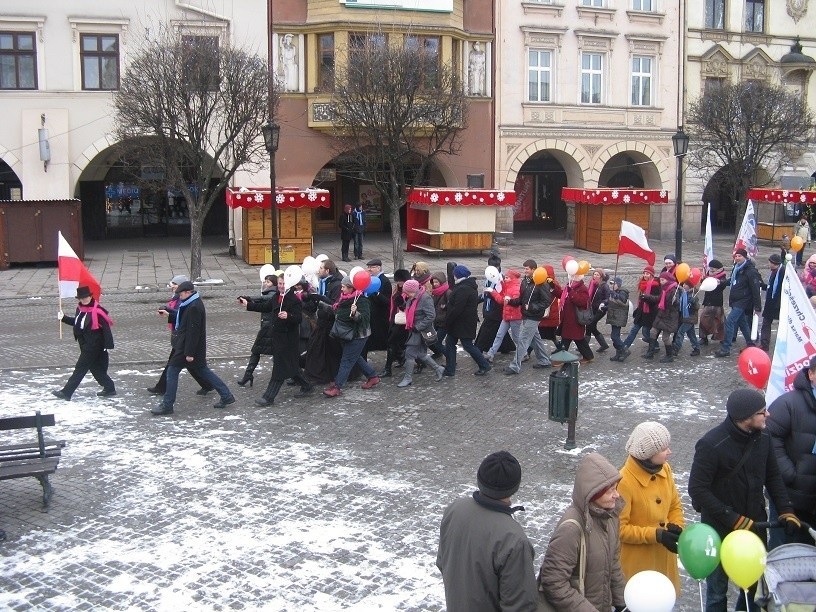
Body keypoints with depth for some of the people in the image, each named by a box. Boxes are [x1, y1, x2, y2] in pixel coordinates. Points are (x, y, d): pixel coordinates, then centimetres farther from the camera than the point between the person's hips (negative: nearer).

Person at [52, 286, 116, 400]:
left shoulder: (97, 311, -20)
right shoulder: (80, 309, 6)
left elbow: (106, 327, -19)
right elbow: (77, 322, 23)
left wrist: (108, 346, -21)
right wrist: (64, 318, 10)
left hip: (93, 346, -9)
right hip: (85, 345, 9)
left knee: (80, 368, -4)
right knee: (95, 368, 14)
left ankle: (66, 392, 0)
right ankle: (109, 388, 25)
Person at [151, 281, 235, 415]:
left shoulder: (194, 307, -23)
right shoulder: (191, 304, 9)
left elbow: (193, 331, -23)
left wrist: (189, 353, -22)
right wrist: (169, 315, 14)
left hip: (187, 346, -10)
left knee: (172, 372, -1)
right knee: (202, 370, 15)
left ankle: (167, 405, 7)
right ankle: (226, 396, 18)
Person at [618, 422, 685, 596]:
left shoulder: (664, 469, -3)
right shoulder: (624, 482, -25)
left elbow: (675, 505, 10)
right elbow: (619, 528, -20)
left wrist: (676, 527, -9)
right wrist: (656, 535, -25)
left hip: (663, 556, 6)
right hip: (636, 563, -6)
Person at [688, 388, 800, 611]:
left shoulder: (762, 438, -4)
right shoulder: (711, 445, -21)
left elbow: (773, 477, 10)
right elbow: (697, 489, -18)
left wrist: (786, 511, -1)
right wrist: (733, 519, -21)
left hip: (755, 526, 5)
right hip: (720, 530, -5)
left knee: (757, 585, 12)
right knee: (717, 590, 9)